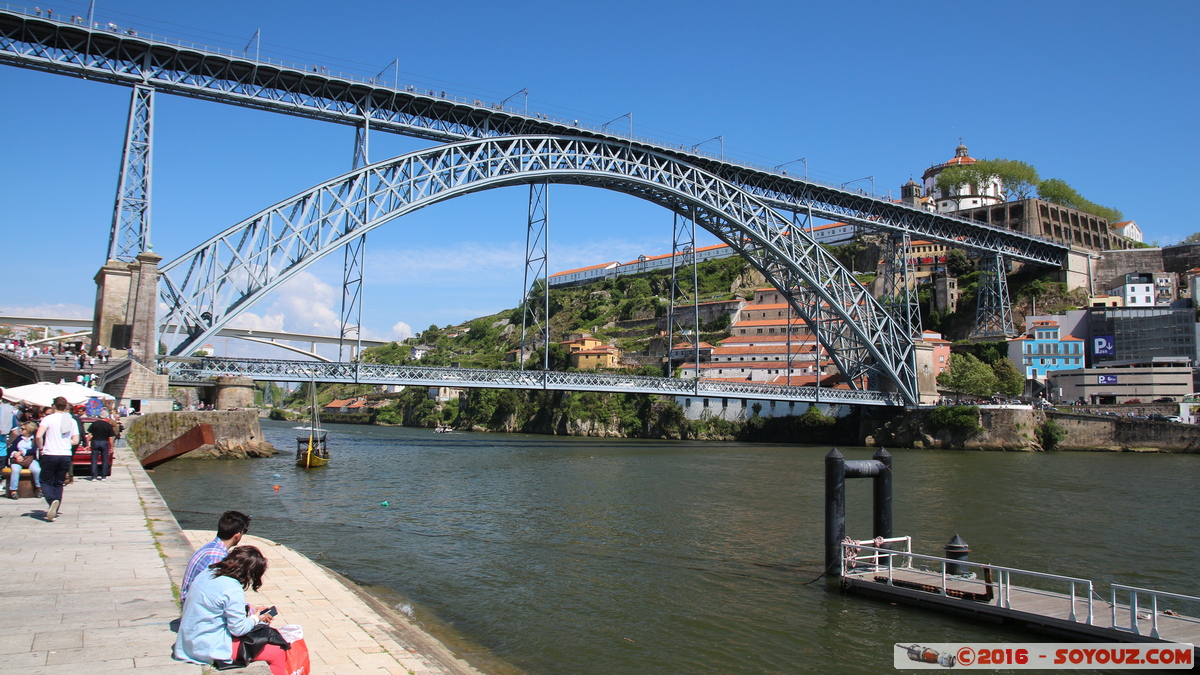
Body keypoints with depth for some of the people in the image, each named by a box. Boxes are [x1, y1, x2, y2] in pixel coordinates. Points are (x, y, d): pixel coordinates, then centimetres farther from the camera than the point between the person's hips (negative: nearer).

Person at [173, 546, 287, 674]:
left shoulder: (209, 573, 2)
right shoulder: (233, 590, -24)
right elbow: (238, 629, -17)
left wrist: (250, 610, 12)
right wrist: (256, 618, 1)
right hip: (209, 648, -10)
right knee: (278, 654, -6)